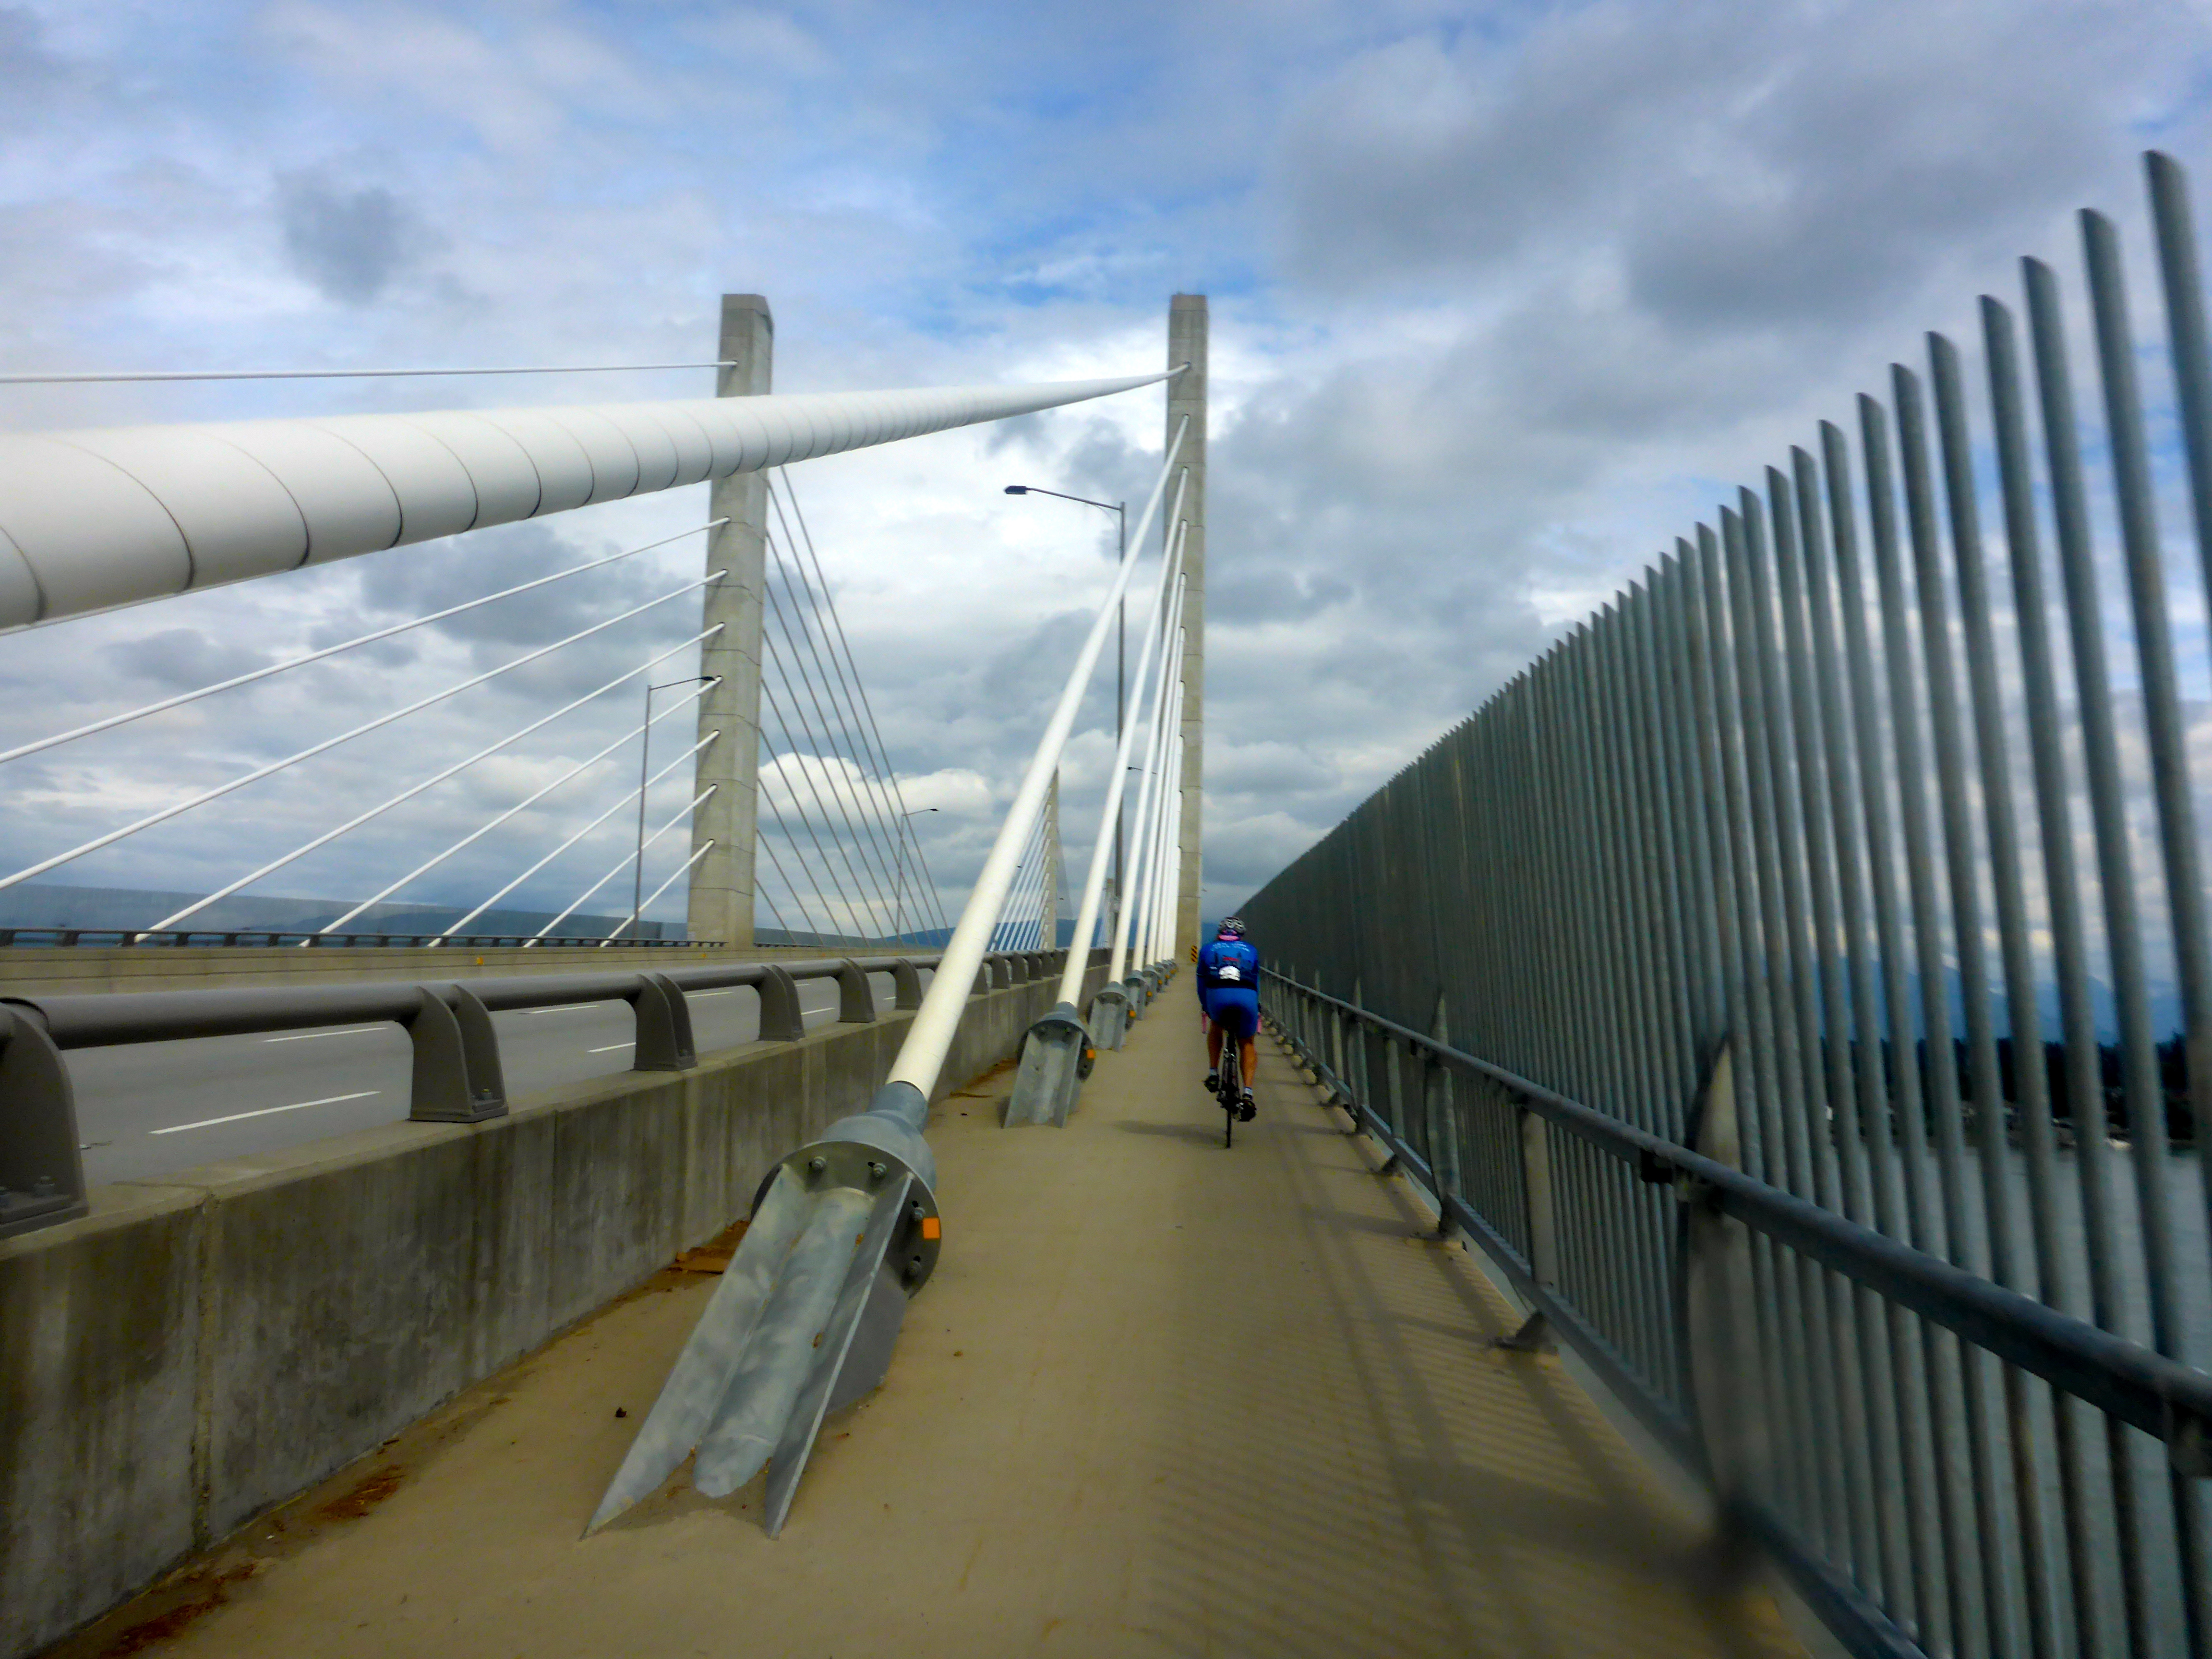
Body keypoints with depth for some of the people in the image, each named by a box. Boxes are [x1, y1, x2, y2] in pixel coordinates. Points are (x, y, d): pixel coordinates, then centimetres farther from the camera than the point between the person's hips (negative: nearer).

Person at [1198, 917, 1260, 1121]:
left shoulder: (1207, 949, 28)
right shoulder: (1250, 951, 30)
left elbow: (1202, 983, 28)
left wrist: (1206, 1008, 38)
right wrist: (1255, 1008, 49)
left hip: (1218, 995, 0)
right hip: (1247, 997, 0)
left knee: (1216, 1026, 33)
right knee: (1247, 1043, 21)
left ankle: (1213, 1074, 24)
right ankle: (1247, 1094, 7)